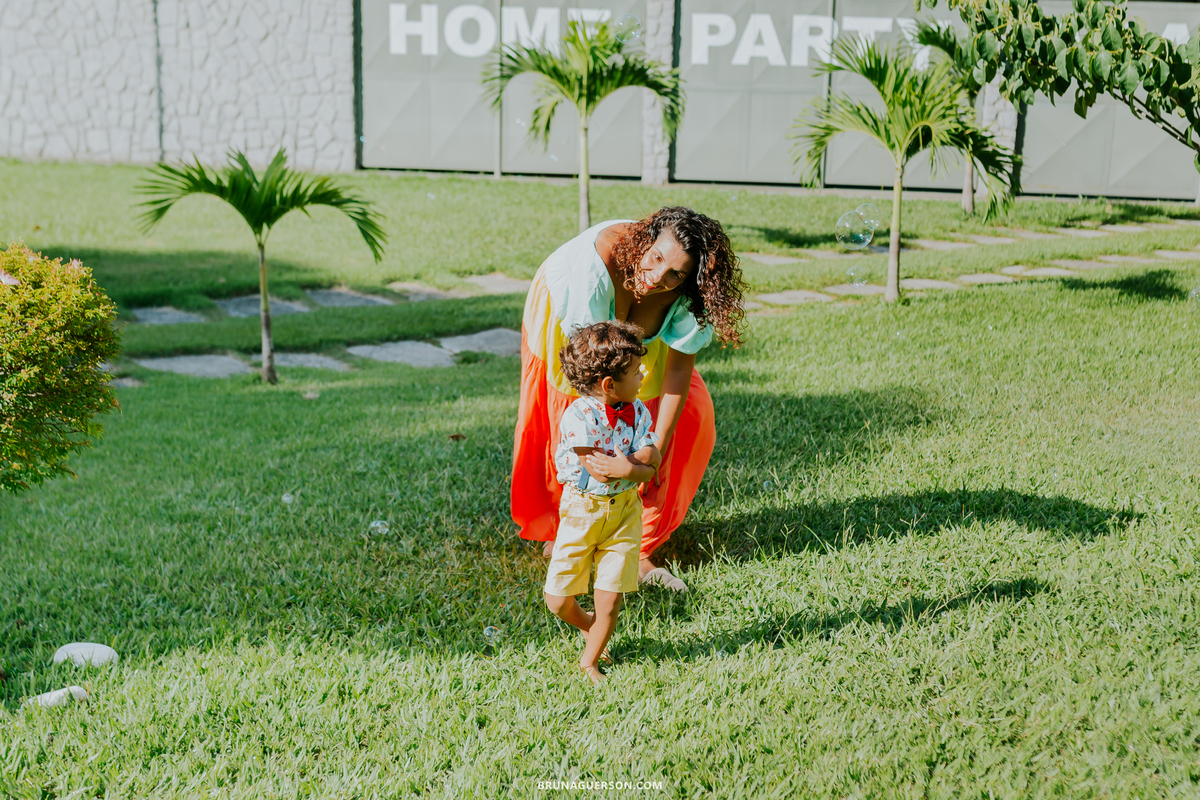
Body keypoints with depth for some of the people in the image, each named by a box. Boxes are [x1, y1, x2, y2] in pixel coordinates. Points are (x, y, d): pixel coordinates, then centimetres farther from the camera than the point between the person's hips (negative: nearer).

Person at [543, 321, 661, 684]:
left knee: (610, 600, 2)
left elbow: (650, 465, -8)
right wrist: (638, 460, -19)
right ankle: (590, 626, 35)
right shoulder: (578, 416, -20)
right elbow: (596, 468, -24)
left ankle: (589, 661, 25)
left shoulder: (638, 412, -3)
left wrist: (626, 467, -24)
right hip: (582, 510, -3)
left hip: (624, 510, 3)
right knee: (558, 601, 2)